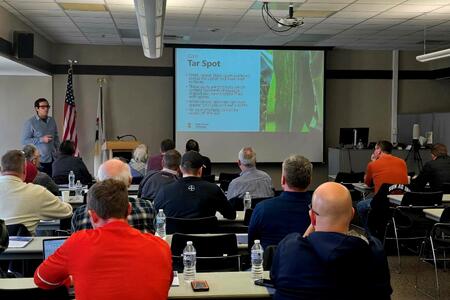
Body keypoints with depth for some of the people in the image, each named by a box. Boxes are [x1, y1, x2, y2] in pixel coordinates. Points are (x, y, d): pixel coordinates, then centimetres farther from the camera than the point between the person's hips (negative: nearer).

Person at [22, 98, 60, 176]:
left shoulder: (52, 120, 11)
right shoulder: (30, 122, -5)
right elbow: (24, 141, -8)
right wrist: (41, 140, -15)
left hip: (53, 159, 5)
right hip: (39, 160, -5)